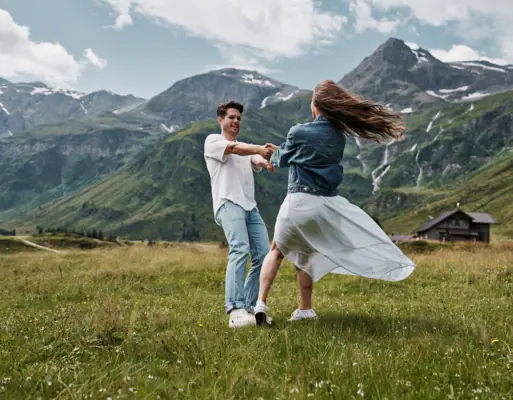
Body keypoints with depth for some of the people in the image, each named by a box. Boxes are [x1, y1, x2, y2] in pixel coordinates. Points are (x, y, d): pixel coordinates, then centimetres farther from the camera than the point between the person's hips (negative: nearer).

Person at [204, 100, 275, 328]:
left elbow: (258, 161, 5)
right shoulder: (213, 141, 12)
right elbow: (235, 148, -9)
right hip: (229, 204, -7)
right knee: (240, 250, -25)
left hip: (250, 207, 7)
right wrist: (261, 149, -25)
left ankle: (249, 307, 5)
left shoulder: (247, 150, 29)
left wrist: (268, 160, -19)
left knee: (262, 255, -5)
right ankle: (235, 310, -30)